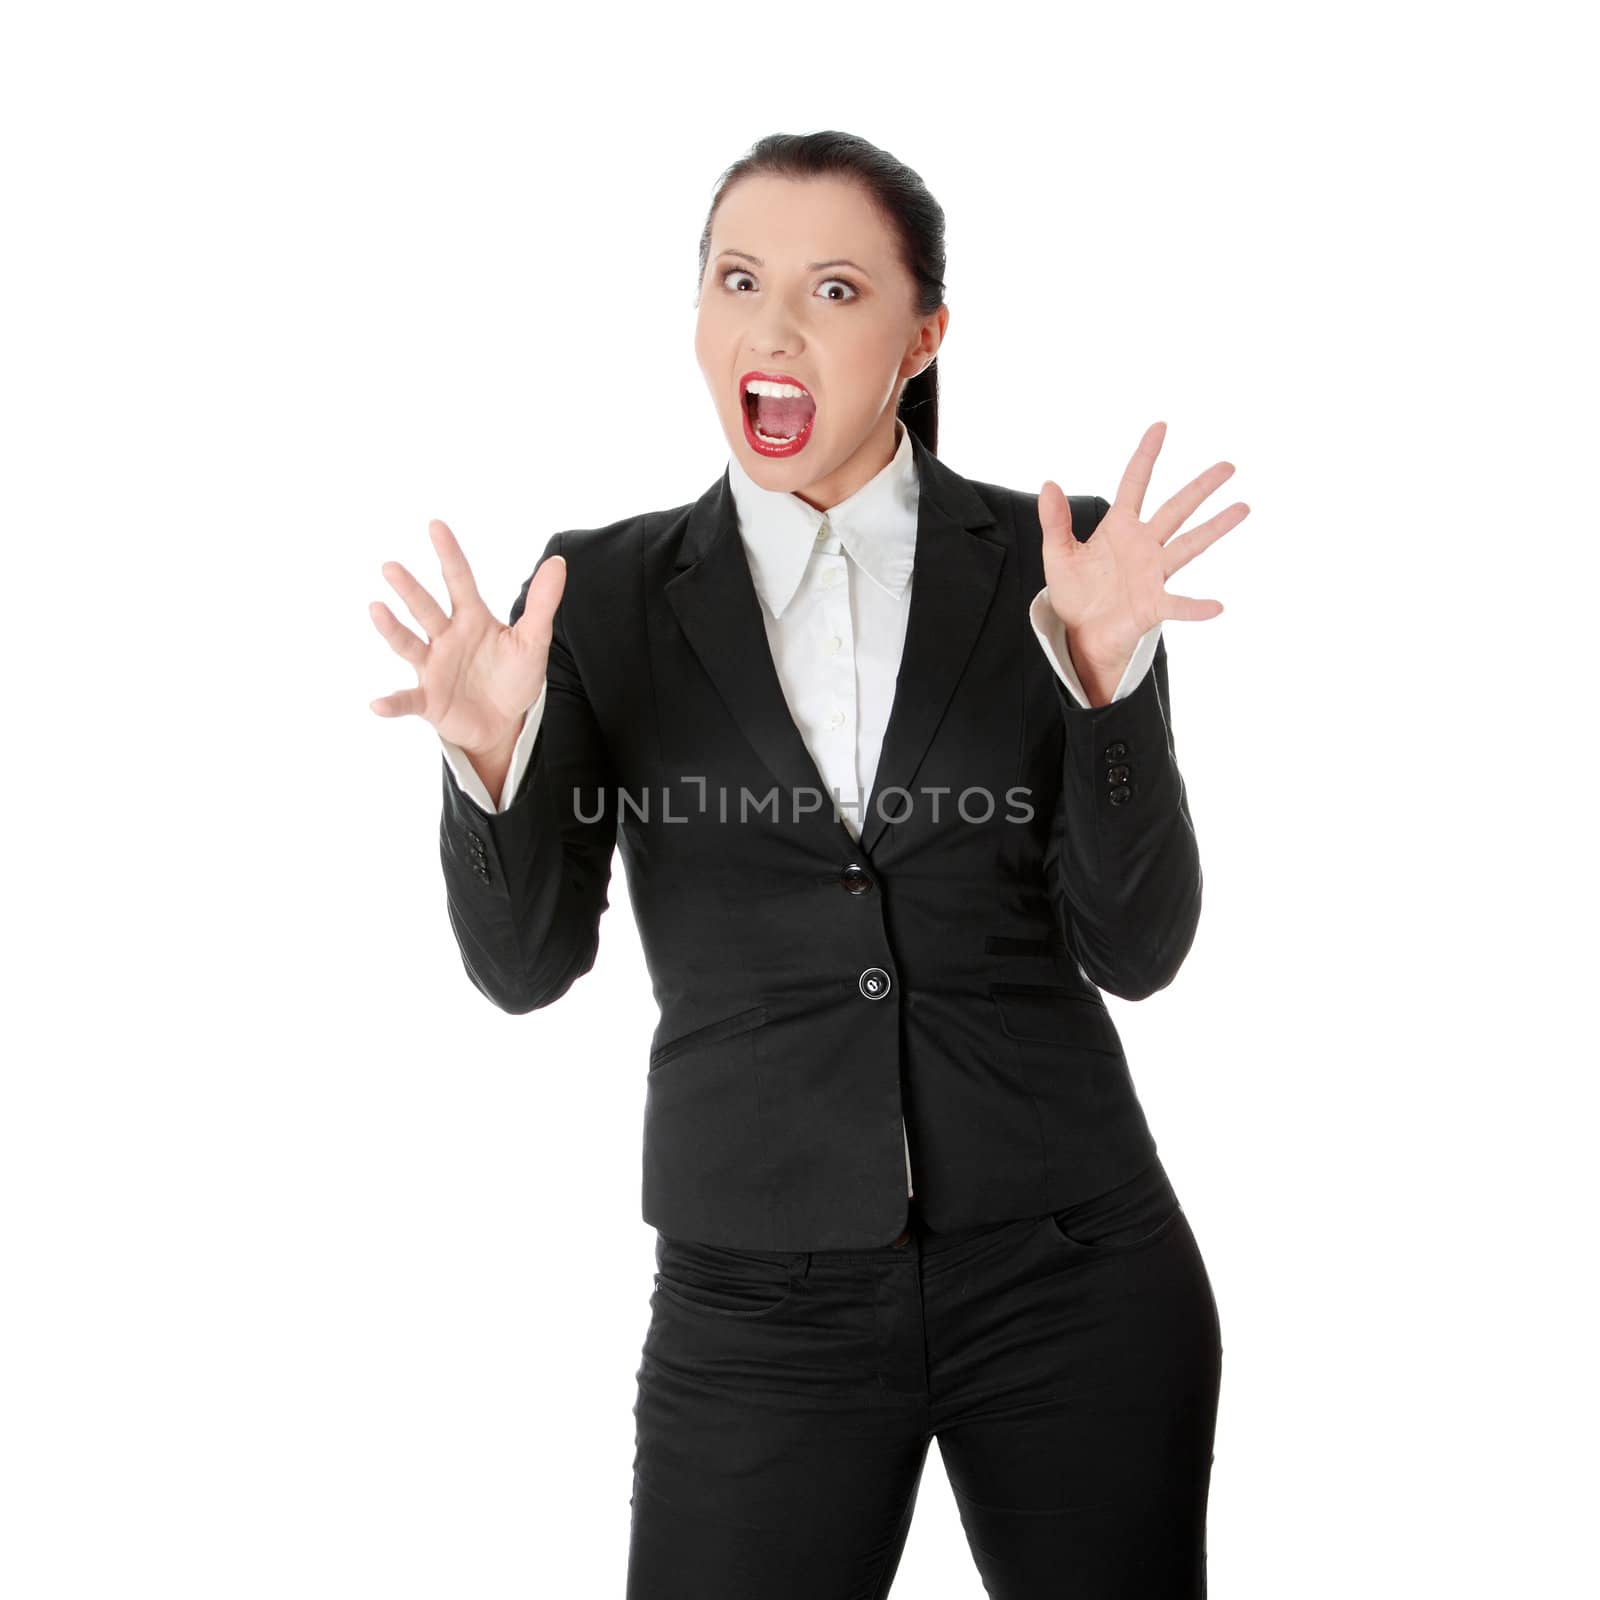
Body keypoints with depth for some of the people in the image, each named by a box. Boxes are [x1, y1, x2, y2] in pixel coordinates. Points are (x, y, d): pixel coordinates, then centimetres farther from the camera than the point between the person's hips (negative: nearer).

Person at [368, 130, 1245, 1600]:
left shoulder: (1057, 565, -2)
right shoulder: (606, 593, 0)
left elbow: (1137, 950, -6)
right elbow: (526, 967, -2)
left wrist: (1109, 676, -20)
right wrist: (491, 758, -21)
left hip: (1070, 1275, 0)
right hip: (761, 1302, 0)